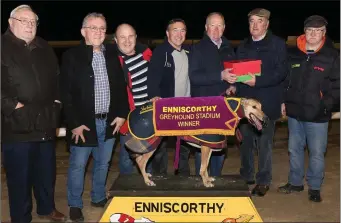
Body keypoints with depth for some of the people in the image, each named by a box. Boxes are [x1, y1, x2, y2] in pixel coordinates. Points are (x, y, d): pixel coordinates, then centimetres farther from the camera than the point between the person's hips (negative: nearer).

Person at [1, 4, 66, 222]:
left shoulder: (45, 48, 13)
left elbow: (57, 78, 19)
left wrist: (57, 101, 7)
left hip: (45, 124, 6)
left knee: (47, 171, 18)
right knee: (20, 175, 5)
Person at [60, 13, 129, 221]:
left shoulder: (113, 53, 5)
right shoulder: (72, 56, -6)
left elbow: (121, 85, 8)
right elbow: (66, 93, -10)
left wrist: (122, 113, 1)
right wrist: (74, 123, -14)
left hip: (109, 121, 4)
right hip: (84, 122, -3)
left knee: (103, 163, 16)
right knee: (78, 165, 7)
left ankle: (99, 197, 34)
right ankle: (75, 205, 23)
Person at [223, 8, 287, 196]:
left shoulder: (277, 44, -2)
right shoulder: (243, 46, 14)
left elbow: (281, 72, -11)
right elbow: (236, 69, 16)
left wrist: (257, 81, -23)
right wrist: (233, 78, -7)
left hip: (266, 103, -4)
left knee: (264, 143, 3)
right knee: (246, 142, 12)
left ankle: (263, 181, 15)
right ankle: (246, 176, 27)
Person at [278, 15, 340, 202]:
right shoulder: (293, 54, 6)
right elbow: (284, 79, 14)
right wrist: (283, 101, 8)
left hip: (317, 116, -4)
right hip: (294, 112, 4)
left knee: (316, 153, 5)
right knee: (294, 149, 15)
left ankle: (314, 187, 23)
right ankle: (295, 182, 32)